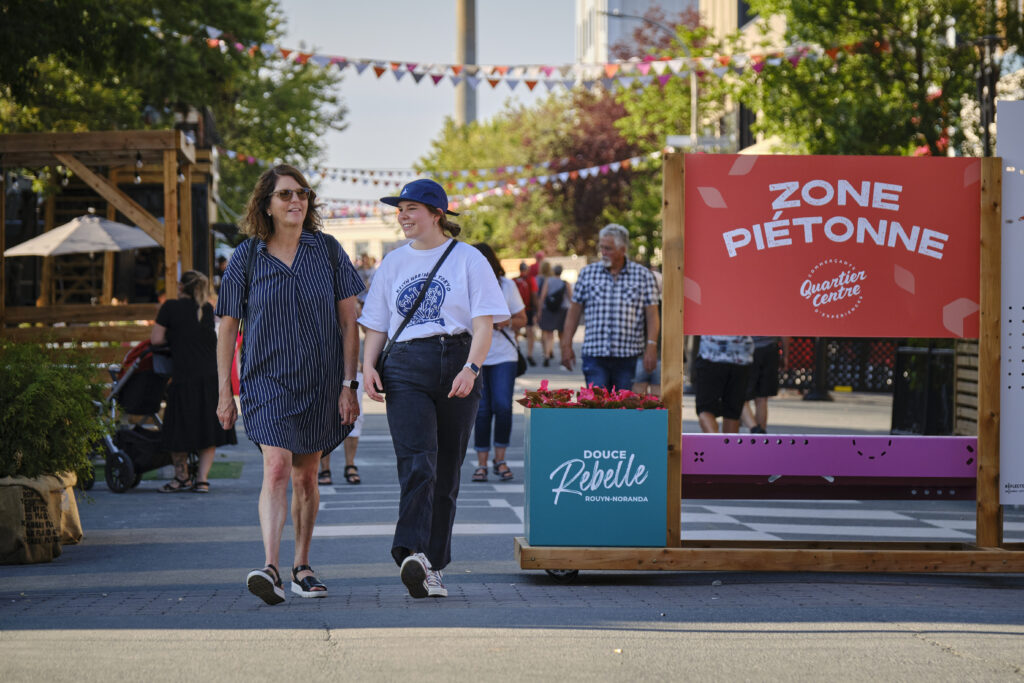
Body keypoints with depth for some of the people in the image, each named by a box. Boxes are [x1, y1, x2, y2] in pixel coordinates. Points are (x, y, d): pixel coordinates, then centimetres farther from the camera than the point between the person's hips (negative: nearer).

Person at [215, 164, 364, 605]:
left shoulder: (327, 250, 2)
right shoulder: (247, 257, -1)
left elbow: (349, 321, 3)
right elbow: (227, 329, 4)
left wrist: (349, 384, -3)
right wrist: (225, 393, 2)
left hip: (320, 381, 2)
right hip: (266, 379, -2)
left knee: (306, 476, 11)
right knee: (277, 468, -19)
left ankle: (302, 568, 26)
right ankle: (270, 569, -28)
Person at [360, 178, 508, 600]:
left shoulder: (468, 260, 6)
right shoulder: (392, 264, 16)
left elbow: (484, 323, -1)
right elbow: (376, 324, 18)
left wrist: (471, 368, -16)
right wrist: (368, 366, 1)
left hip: (456, 365, -1)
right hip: (405, 368, 1)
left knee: (446, 472, 2)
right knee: (416, 462, -18)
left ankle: (434, 568, 9)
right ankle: (412, 554, -32)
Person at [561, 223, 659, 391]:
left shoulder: (643, 275, 4)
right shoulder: (588, 273, 9)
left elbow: (652, 315, 1)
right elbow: (574, 311, 11)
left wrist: (651, 346, -10)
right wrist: (566, 345, 6)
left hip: (629, 356, -1)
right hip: (595, 354, 1)